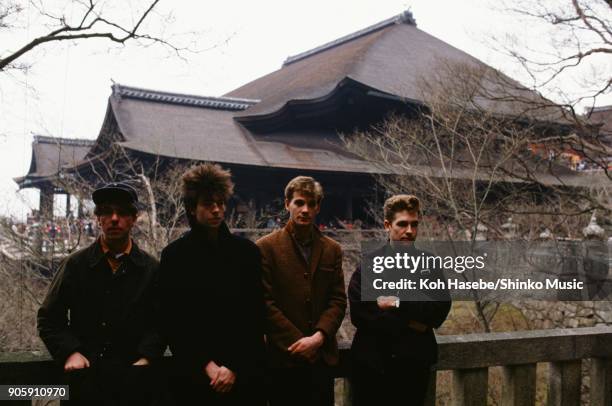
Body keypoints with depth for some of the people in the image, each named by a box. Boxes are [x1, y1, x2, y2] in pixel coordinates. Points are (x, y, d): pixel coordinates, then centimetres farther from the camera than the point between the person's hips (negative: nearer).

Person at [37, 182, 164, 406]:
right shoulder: (75, 265, 3)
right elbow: (49, 318, 5)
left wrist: (146, 358, -12)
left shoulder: (151, 269, 3)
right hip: (85, 377, 0)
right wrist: (70, 352, -8)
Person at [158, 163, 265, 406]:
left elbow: (255, 316, 1)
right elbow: (171, 323, -1)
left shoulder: (247, 252, 2)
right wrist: (206, 365, -7)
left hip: (243, 374, 1)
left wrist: (235, 367, -7)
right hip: (192, 376, 0)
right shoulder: (174, 255, 0)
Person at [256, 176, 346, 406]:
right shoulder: (267, 247, -3)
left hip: (322, 356, 3)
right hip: (284, 358, -3)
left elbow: (338, 300, 5)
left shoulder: (332, 249, 10)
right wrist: (299, 343, -11)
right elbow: (266, 303, -7)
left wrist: (318, 337, -10)